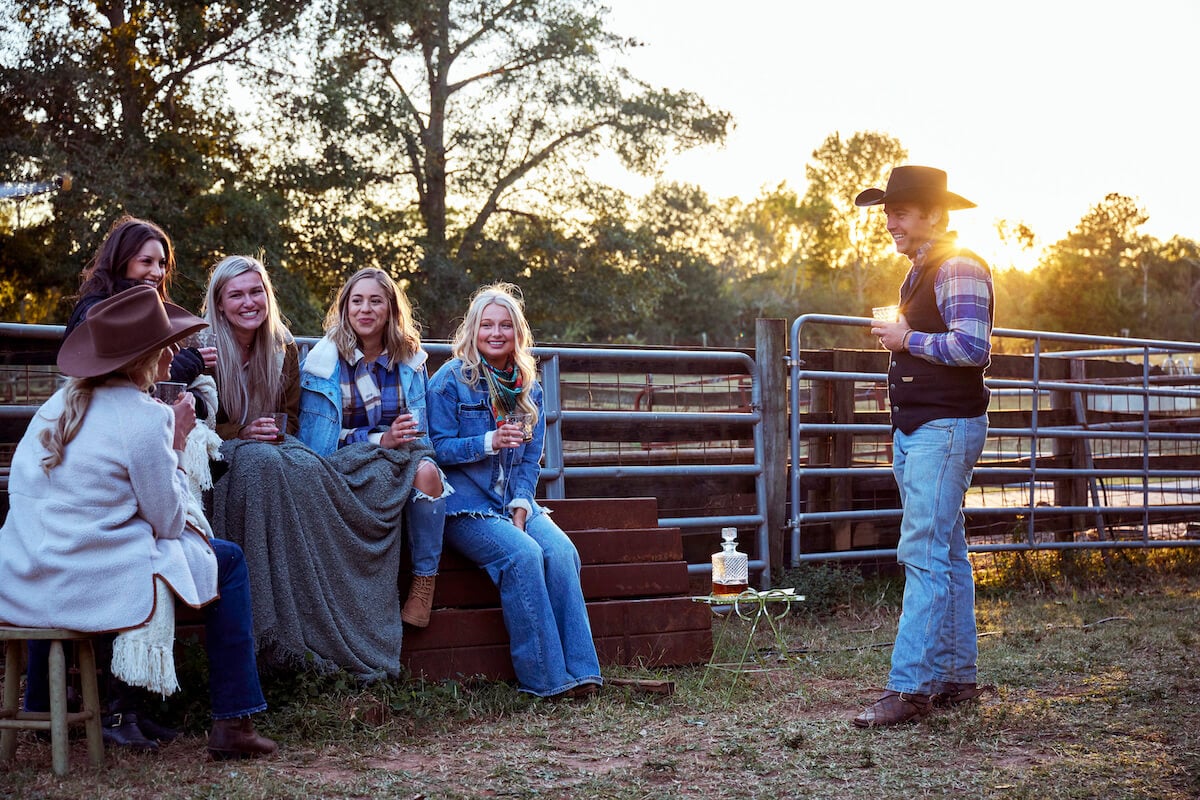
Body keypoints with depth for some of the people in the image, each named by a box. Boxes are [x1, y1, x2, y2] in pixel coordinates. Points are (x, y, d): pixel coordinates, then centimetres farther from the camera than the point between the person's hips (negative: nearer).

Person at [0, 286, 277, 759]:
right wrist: (177, 445, 5)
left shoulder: (58, 404, 9)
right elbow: (169, 521, -6)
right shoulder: (146, 418, -12)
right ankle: (232, 723, 8)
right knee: (227, 560, 11)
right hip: (92, 588, -7)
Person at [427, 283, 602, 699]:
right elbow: (437, 448, -8)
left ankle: (580, 671, -22)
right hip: (465, 505, -5)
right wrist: (488, 442, -22)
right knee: (523, 554, -30)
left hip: (515, 503, 5)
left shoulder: (528, 387, 13)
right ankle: (546, 677, -23)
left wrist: (521, 507, -5)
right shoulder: (451, 379, -2)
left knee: (561, 551, -24)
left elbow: (530, 458, 11)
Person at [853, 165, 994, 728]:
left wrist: (908, 339, -14)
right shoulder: (920, 274, 20)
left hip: (946, 428, -10)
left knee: (925, 557, -14)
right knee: (947, 556, 11)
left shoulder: (959, 269, -11)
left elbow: (972, 346, -24)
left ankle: (909, 686, -15)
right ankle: (958, 677, 17)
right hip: (915, 431, 10)